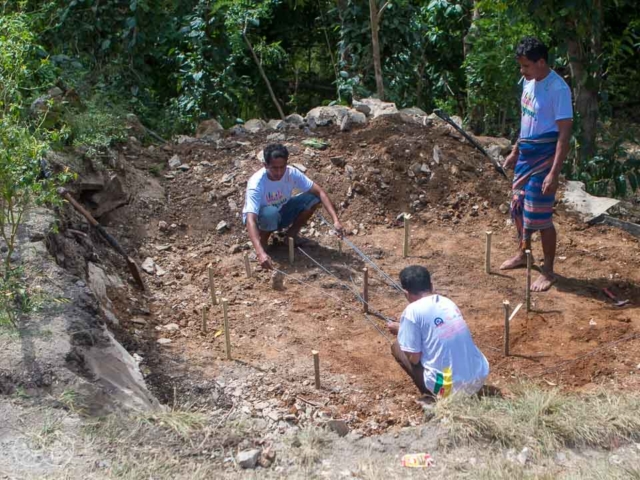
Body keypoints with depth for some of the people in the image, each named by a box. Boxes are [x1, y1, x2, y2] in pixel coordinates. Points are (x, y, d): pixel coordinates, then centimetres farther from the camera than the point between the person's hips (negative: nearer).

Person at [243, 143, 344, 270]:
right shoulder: (256, 183, -36)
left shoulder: (292, 173, -23)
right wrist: (260, 253, -60)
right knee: (271, 213, -40)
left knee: (313, 198, -18)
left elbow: (319, 192, -20)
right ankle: (262, 241, -8)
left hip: (282, 212, 4)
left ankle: (292, 233, 3)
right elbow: (250, 220, -46)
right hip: (260, 218, -4)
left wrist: (335, 220, -34)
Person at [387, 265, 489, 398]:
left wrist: (400, 330, 8)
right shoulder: (447, 302, 10)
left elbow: (414, 358, -8)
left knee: (397, 347, 11)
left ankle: (433, 397, 7)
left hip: (450, 387, -7)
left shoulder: (412, 311, -12)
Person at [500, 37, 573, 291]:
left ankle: (548, 271, 11)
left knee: (540, 216, -3)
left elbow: (564, 133, -22)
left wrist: (554, 173, -26)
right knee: (518, 206, 19)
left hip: (544, 158, -8)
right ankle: (523, 254, 39)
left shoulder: (558, 89, -21)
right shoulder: (529, 82, 5)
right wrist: (515, 151, 21)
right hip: (526, 155, 8)